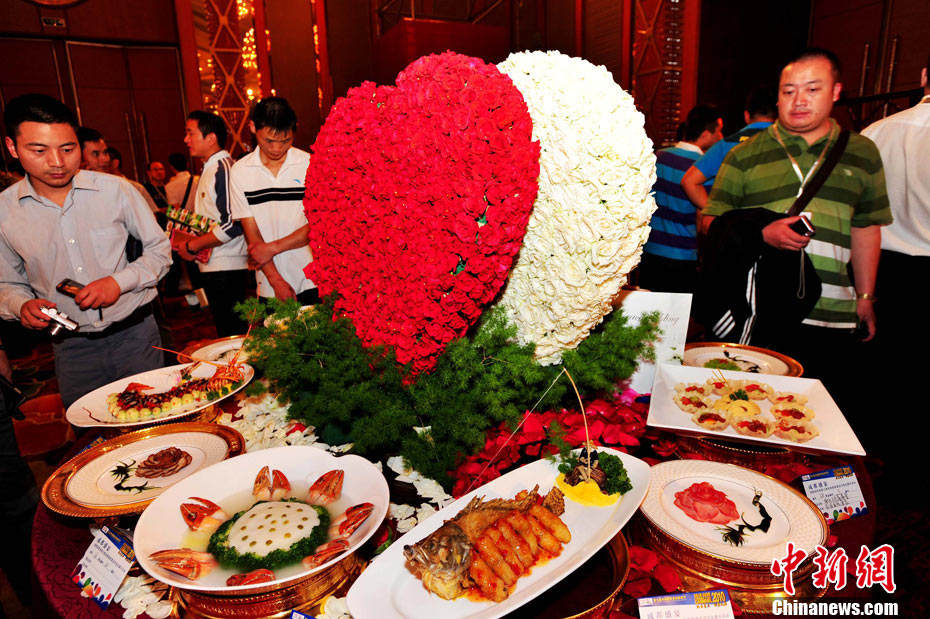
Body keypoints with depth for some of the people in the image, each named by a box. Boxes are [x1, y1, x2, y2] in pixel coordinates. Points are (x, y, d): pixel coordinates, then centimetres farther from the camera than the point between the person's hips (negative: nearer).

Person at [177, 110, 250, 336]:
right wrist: (189, 241, 11)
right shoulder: (209, 169, 18)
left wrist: (192, 246, -13)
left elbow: (233, 224, -22)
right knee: (226, 331, 15)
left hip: (226, 269, -10)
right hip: (213, 267, 10)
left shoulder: (224, 168, -13)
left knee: (233, 334, -5)